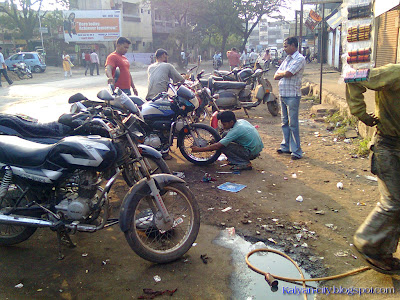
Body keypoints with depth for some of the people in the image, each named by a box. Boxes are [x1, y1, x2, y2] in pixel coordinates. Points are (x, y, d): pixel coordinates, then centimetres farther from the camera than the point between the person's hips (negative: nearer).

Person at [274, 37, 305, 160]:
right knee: (285, 122, 14)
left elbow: (287, 74, -20)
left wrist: (280, 74, 1)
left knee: (293, 124, -6)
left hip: (292, 95, -8)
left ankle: (296, 150, 1)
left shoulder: (299, 59, -8)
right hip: (283, 94, 8)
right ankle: (286, 146, 24)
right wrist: (284, 74, -8)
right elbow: (276, 76, 11)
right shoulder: (287, 59, 18)